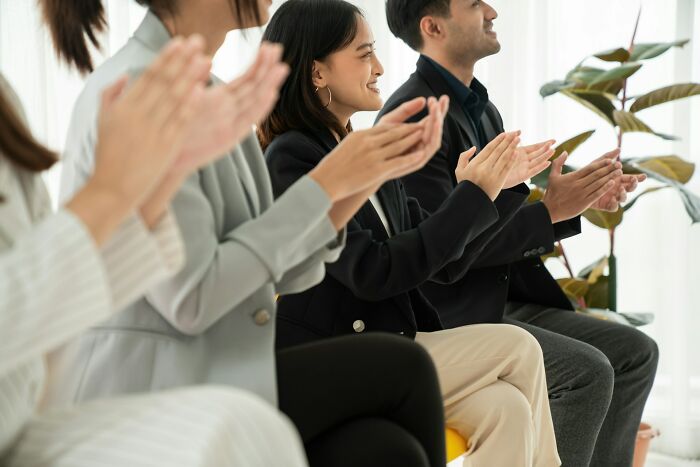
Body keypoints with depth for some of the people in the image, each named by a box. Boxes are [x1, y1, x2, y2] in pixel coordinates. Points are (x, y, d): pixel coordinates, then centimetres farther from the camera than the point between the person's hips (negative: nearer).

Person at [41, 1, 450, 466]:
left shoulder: (216, 97, 11)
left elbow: (271, 273, 8)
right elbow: (190, 299, -21)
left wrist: (359, 177, -4)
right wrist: (324, 183, -15)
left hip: (198, 381, 7)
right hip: (138, 400, -7)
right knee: (400, 369, -7)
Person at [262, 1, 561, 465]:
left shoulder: (370, 154, 12)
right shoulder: (290, 159, -12)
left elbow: (444, 264, 13)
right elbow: (373, 274, -20)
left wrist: (500, 183, 4)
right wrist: (472, 198, -17)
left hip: (387, 345, 7)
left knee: (506, 407, -16)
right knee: (518, 348, -12)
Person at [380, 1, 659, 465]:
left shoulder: (483, 109, 13)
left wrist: (579, 200, 1)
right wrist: (550, 210, -19)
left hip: (501, 299, 9)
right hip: (445, 318, -9)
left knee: (635, 352, 2)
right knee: (588, 372, -22)